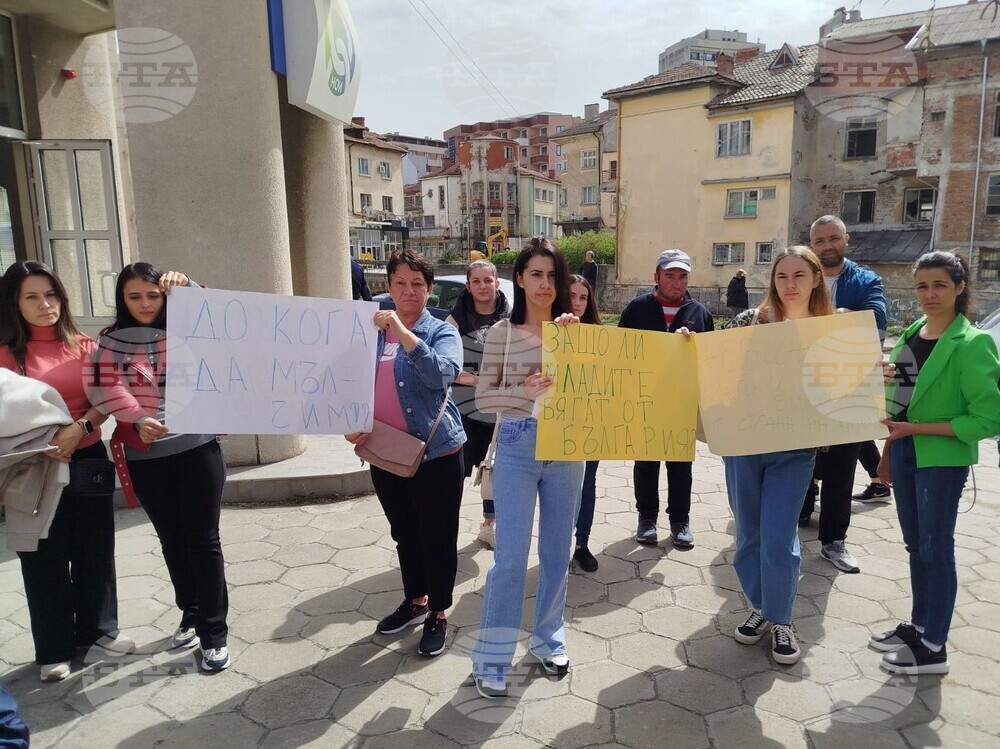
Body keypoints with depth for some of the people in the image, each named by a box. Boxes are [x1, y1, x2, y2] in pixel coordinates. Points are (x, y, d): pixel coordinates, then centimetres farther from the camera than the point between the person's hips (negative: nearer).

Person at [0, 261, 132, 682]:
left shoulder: (84, 346, 4)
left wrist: (78, 428, -19)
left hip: (88, 459, 3)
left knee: (95, 548, 13)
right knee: (46, 559, 8)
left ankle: (99, 628, 32)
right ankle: (53, 650, 24)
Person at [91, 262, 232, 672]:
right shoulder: (111, 341, 3)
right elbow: (108, 390, -9)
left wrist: (189, 288, -29)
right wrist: (139, 420, -26)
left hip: (197, 449, -2)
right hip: (145, 458, 2)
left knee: (203, 540, 2)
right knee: (172, 541, 16)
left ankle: (214, 633, 12)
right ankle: (191, 615, 35)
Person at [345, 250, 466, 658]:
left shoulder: (442, 332, -6)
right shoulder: (372, 331, 6)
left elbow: (442, 373, -26)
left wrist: (402, 331, -29)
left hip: (435, 452, -5)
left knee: (437, 538, 7)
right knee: (404, 534, 20)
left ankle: (438, 613, 26)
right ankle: (415, 600, 40)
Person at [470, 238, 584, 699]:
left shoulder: (572, 330, 6)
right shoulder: (503, 332, 0)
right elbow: (484, 396, -2)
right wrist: (528, 391, -18)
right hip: (518, 446, -3)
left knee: (557, 552, 13)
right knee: (511, 556, -3)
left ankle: (548, 639, 32)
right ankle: (491, 658, 12)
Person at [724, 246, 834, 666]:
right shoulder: (749, 322, -1)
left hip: (794, 451, -1)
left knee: (778, 539, -3)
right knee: (748, 534, 12)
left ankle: (781, 620, 21)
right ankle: (760, 607, 34)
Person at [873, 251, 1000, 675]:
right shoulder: (910, 335, 7)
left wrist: (917, 429, -20)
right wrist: (888, 452, 14)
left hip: (943, 459, -7)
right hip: (905, 453, 7)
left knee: (936, 548, 4)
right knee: (916, 545, 17)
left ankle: (933, 648, 18)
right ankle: (918, 626, 32)